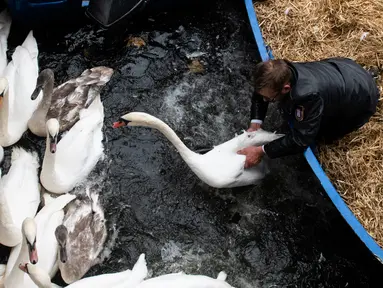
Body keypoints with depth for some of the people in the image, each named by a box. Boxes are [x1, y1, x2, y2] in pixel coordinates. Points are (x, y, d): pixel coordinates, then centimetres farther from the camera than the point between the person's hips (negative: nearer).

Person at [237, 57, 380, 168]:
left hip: (361, 94, -6)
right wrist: (255, 124, -16)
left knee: (323, 134, 5)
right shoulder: (282, 73, -26)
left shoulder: (308, 94, -48)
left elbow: (300, 139, -40)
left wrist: (261, 151, -37)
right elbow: (260, 93, -5)